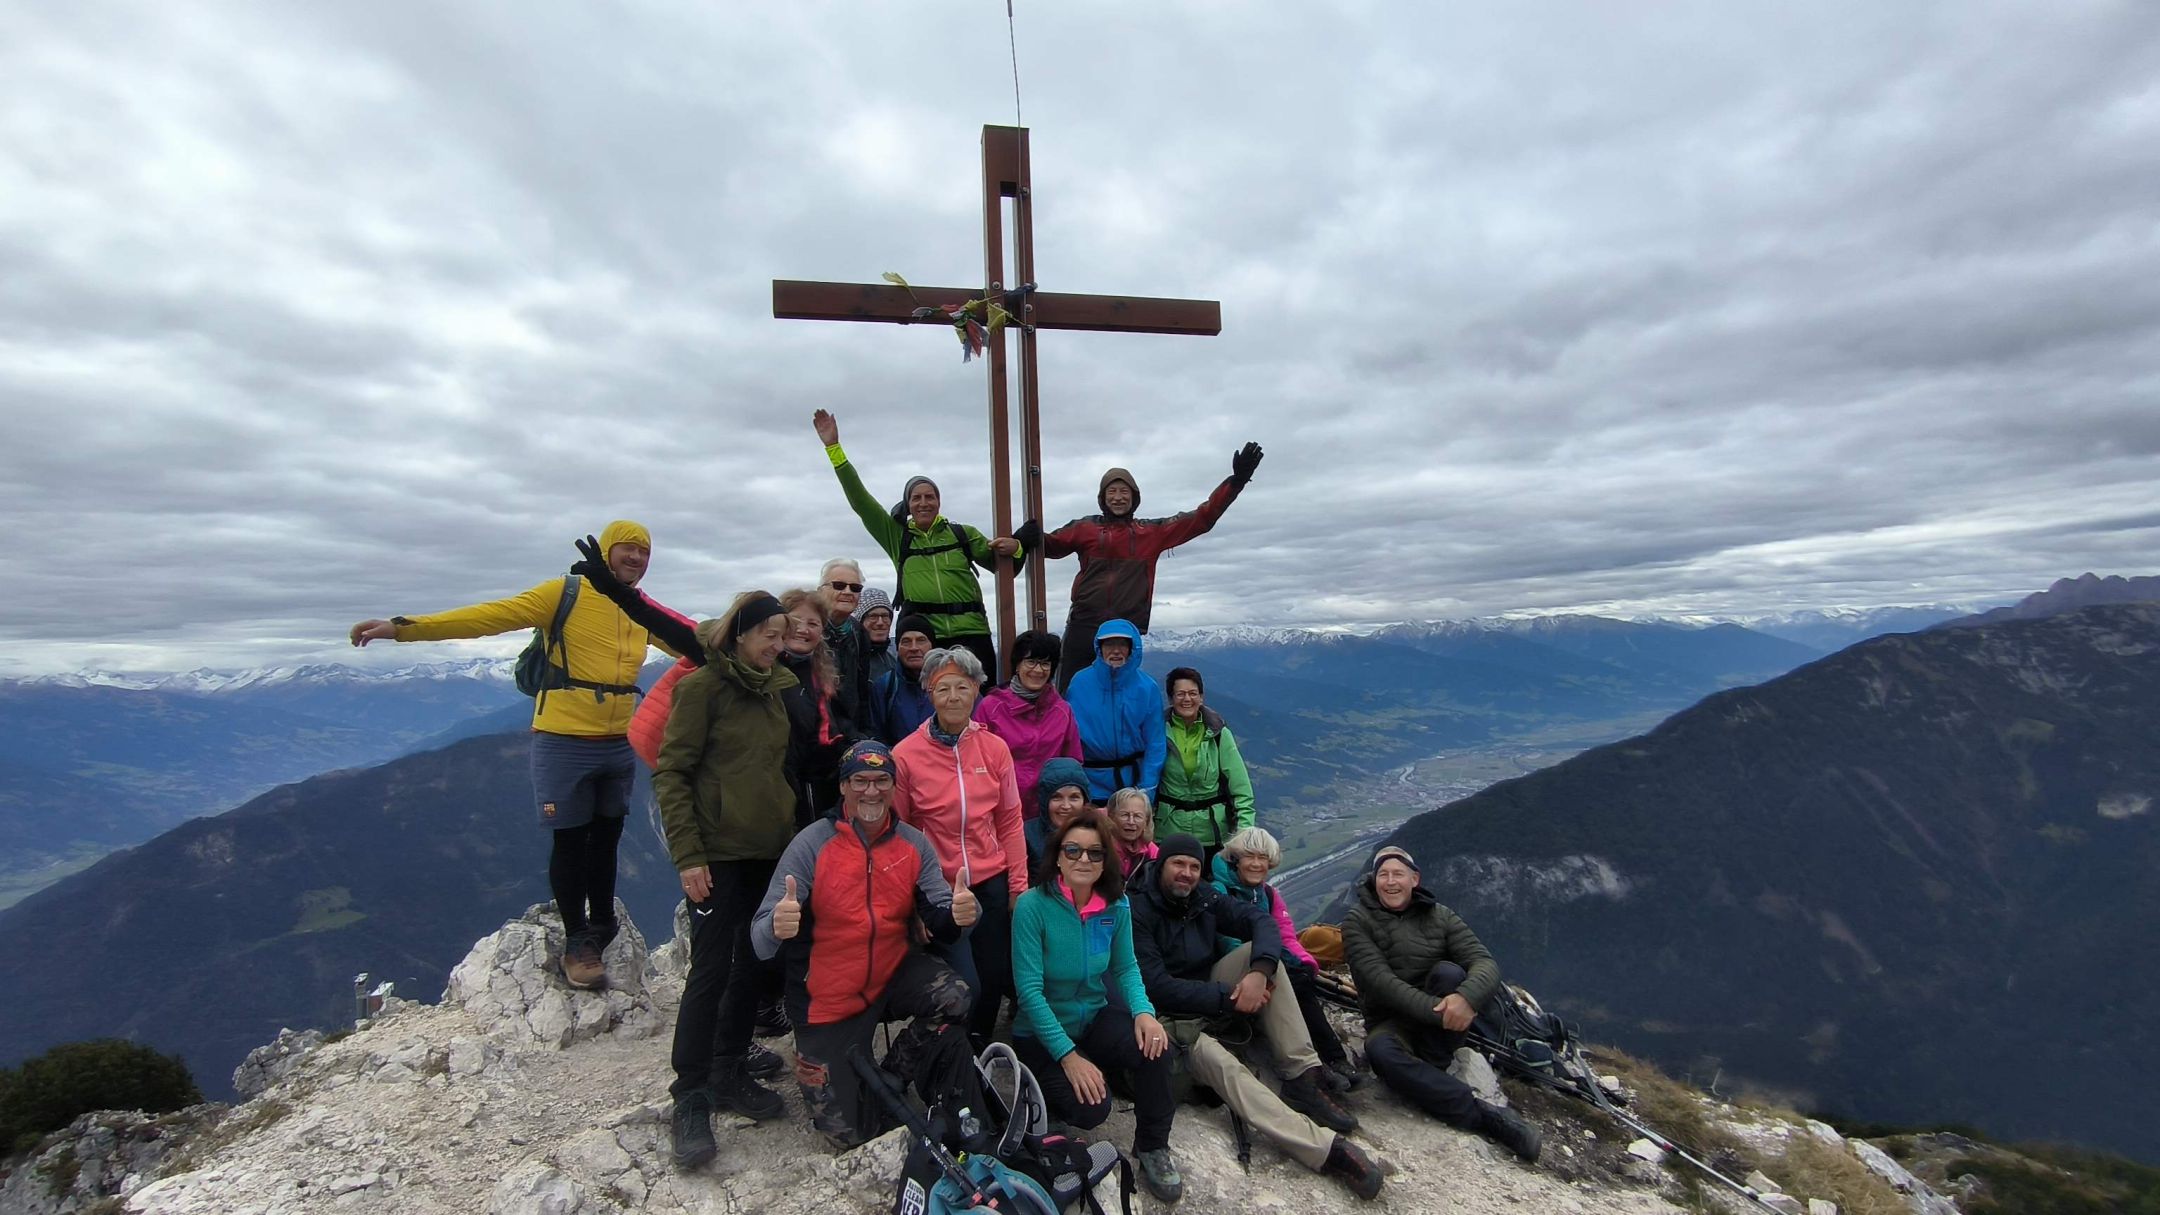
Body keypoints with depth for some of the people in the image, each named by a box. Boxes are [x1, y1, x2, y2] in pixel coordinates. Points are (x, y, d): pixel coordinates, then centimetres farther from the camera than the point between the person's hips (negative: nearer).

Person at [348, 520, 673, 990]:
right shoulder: (566, 594, -10)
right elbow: (493, 615, -15)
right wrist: (403, 627, -22)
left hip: (618, 744, 5)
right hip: (564, 742, -4)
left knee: (606, 837, 16)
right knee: (569, 841, 6)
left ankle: (601, 925, 35)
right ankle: (577, 942, 23)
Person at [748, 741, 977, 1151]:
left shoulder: (914, 844, -7)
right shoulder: (811, 845, -16)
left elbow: (938, 920, -12)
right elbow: (761, 939, -21)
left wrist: (957, 914, -36)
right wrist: (777, 927, -45)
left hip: (894, 975, 2)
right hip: (828, 1001, -2)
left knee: (954, 997, -28)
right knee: (846, 1132, 1)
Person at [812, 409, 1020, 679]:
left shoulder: (963, 534, 14)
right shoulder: (896, 535, 14)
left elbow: (1002, 565, 19)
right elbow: (860, 500, 9)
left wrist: (1014, 549, -4)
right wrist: (834, 448, 4)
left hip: (970, 633, 0)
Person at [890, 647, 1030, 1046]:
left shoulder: (995, 748, -1)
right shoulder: (906, 754, -9)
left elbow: (1010, 821, 4)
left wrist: (1018, 885, 4)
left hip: (991, 882, 3)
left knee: (994, 979, 12)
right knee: (966, 986, -3)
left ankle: (980, 1051, 39)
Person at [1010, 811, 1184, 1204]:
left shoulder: (1116, 906, -8)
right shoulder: (1033, 905, -23)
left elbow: (1125, 967, 2)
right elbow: (1029, 989, -23)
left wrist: (1143, 1011, -19)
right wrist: (1068, 1055, -26)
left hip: (1096, 1017, 4)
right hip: (1042, 1034, -3)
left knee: (1155, 1046, -24)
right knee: (1090, 1109, -22)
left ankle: (1152, 1147, 1)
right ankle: (1047, 1087, 14)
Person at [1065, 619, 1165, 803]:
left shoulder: (1148, 688, -7)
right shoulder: (1080, 683, -6)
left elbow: (1155, 742, -5)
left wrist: (1146, 790, -10)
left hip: (1134, 777, 0)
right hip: (1092, 783, 0)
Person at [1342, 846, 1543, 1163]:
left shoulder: (1440, 916, 1)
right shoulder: (1358, 920, -7)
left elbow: (1486, 963, -13)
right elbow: (1378, 978, -20)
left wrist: (1466, 996, -36)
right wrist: (1438, 1010, -33)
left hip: (1442, 1020, 2)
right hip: (1389, 1020, -1)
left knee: (1448, 971, -29)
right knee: (1381, 1051, -36)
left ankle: (1428, 1071, -16)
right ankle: (1486, 1117, -28)